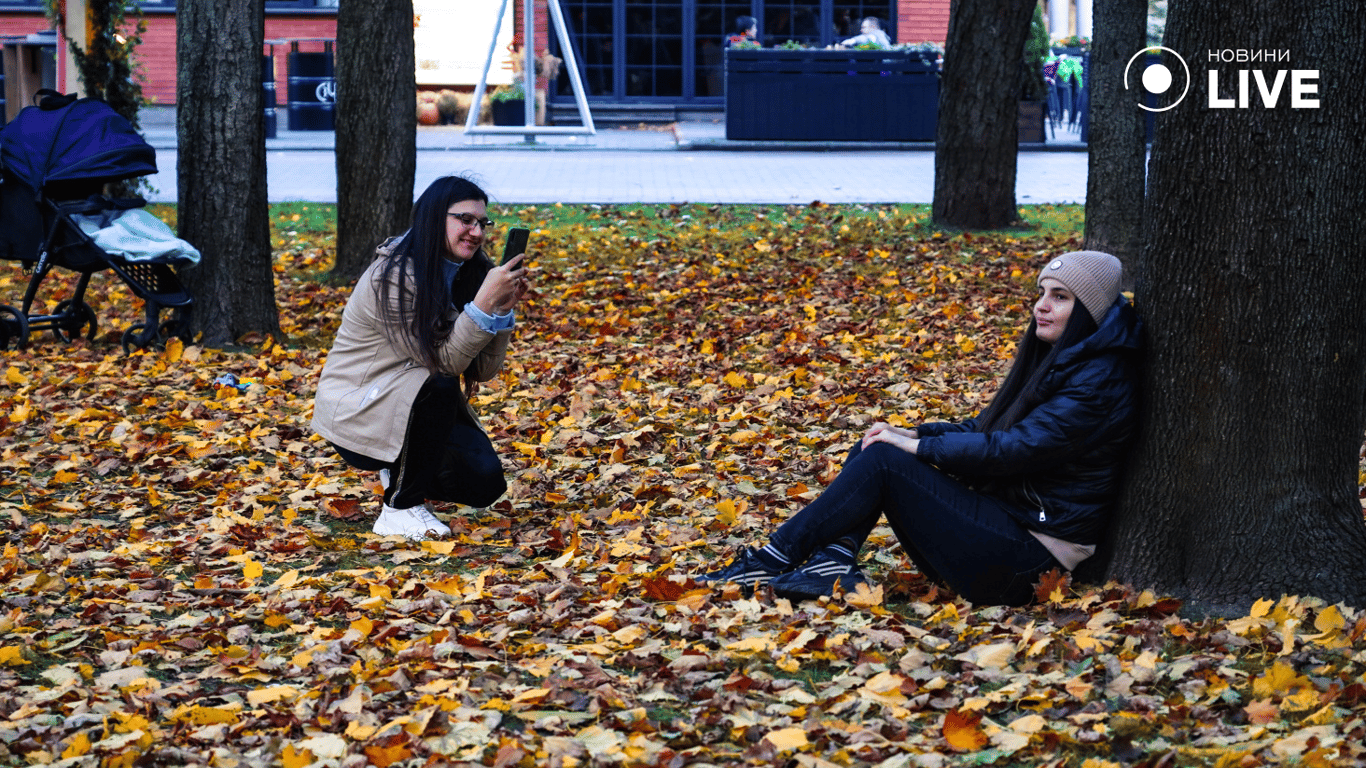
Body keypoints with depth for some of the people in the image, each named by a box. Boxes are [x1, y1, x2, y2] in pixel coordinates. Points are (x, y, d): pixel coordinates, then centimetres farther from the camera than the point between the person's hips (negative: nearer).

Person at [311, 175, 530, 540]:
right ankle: (400, 508, -16)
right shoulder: (393, 278, -23)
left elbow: (483, 369, -3)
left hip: (416, 407, 7)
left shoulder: (468, 274, 0)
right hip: (354, 414, -7)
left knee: (485, 482, -13)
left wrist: (503, 309, -16)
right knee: (437, 387, -34)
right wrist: (485, 302, -34)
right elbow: (443, 361, -27)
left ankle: (401, 473, 18)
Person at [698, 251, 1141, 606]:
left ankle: (772, 562, -13)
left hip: (1034, 555, -10)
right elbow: (987, 428, 15)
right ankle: (835, 561, -17)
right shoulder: (1052, 358, 15)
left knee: (883, 460, -18)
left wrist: (919, 447, -16)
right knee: (876, 446, 0)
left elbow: (1015, 448, -22)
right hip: (1006, 511, 10)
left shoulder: (1100, 381, -16)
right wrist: (914, 434, -1)